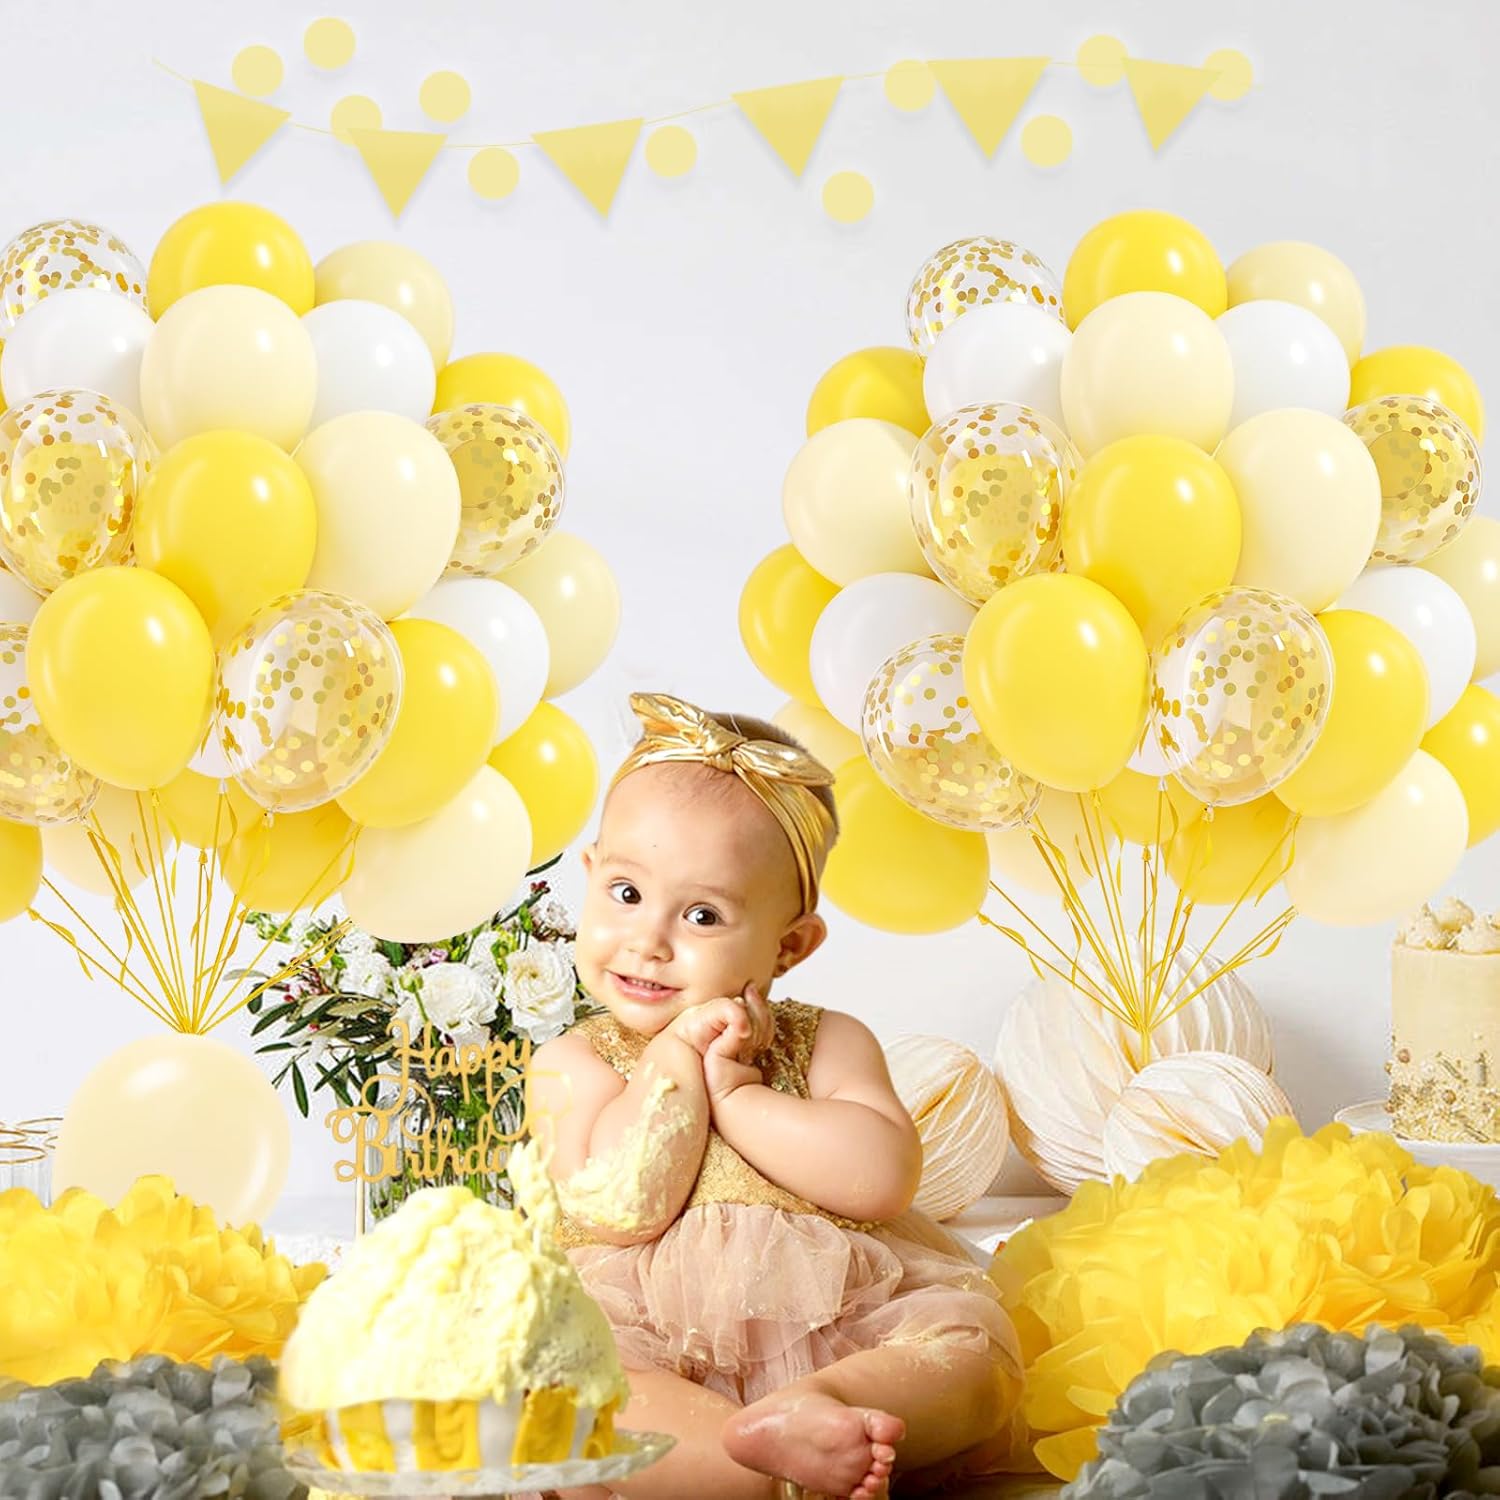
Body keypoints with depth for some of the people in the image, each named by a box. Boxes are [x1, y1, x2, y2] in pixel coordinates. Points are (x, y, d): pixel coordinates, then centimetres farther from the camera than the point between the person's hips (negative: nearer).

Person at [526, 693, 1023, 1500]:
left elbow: (882, 1177, -9)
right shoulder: (573, 1066, 8)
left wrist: (732, 1093, -7)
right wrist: (677, 1057, -7)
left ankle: (816, 1405, -48)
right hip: (652, 1345, -2)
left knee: (975, 1340, -23)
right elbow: (623, 1212, -11)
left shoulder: (825, 1044, 11)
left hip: (842, 1328, 2)